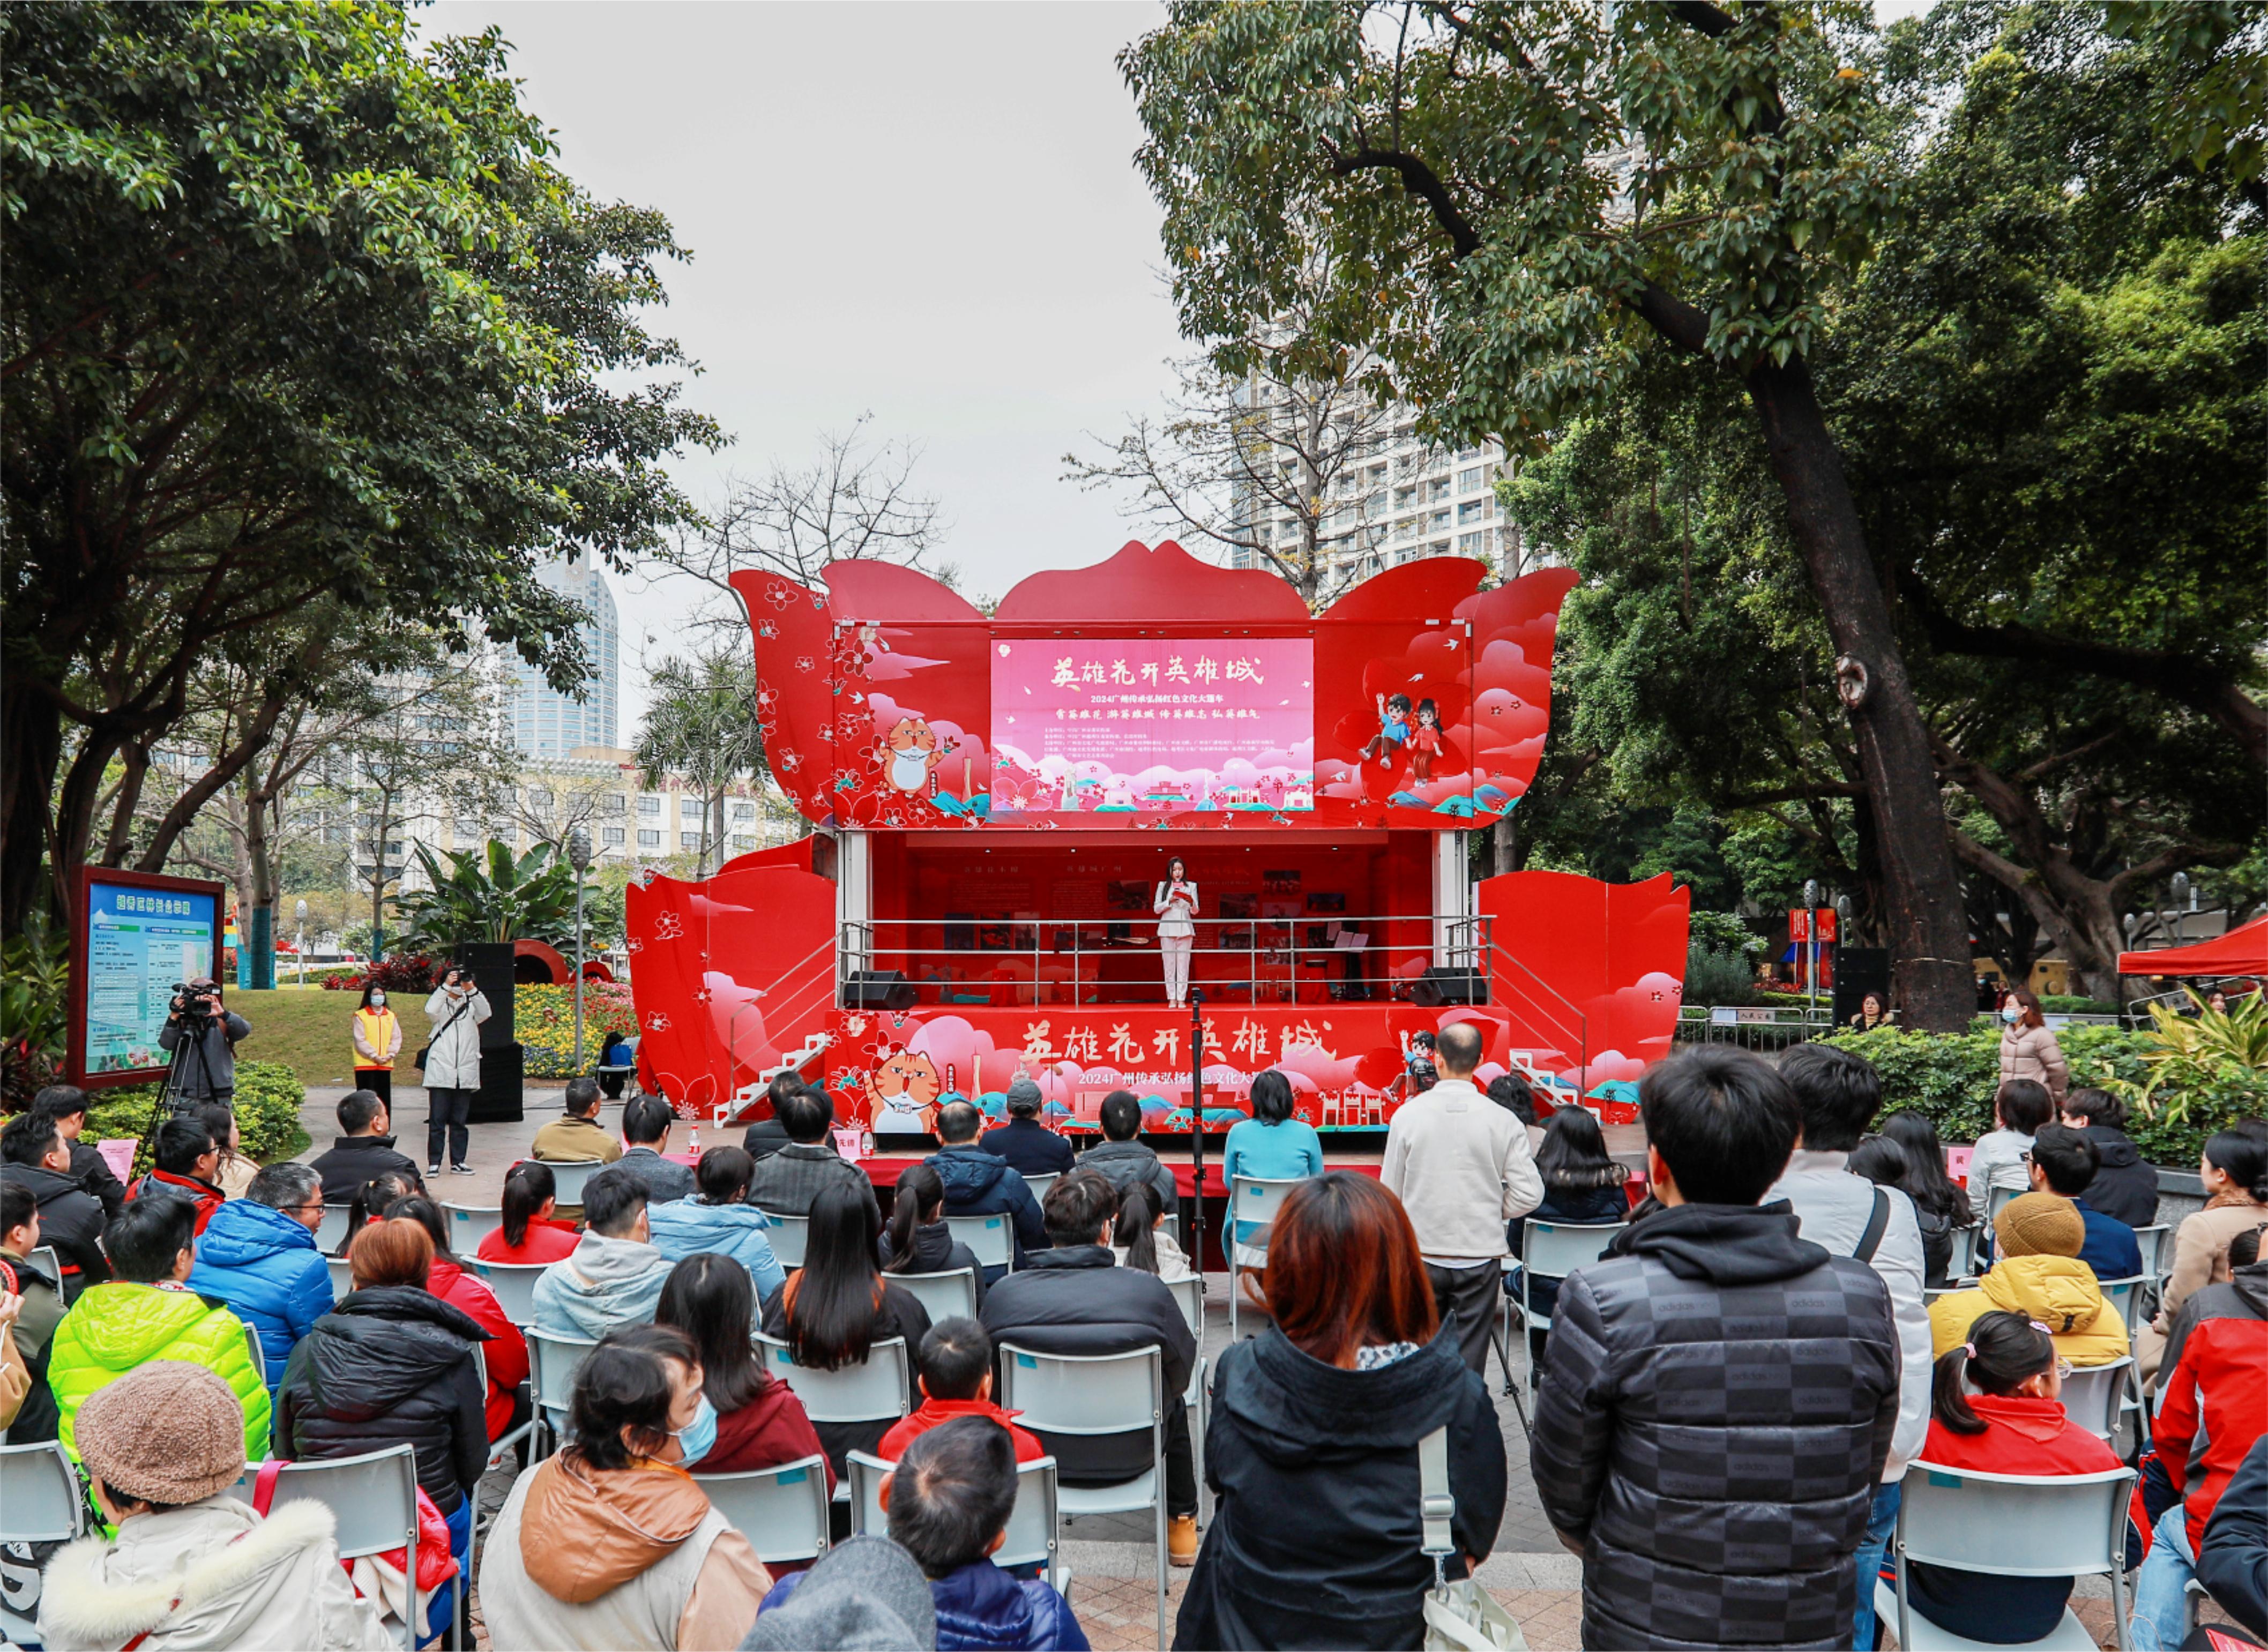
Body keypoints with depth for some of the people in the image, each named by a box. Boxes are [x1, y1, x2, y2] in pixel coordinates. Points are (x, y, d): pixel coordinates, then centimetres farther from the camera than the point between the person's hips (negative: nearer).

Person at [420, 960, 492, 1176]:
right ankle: (434, 1162, 4)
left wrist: (472, 990, -19)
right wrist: (446, 986, -22)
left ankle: (458, 1161, 15)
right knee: (437, 1121, -1)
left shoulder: (471, 1005, 12)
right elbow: (430, 1011, -15)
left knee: (460, 1121, 8)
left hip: (465, 1074, 2)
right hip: (440, 1073, -2)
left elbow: (486, 1013, -8)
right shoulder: (441, 1005, 7)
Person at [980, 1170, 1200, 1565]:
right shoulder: (1147, 1291, -21)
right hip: (1129, 1457, -1)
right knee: (1174, 1404, 31)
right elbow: (1181, 1375, -4)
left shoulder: (1003, 1293, -17)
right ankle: (1182, 1523, 45)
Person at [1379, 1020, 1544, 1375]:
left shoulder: (1408, 1114, -8)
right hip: (1480, 1255, 0)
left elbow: (1390, 1191, -1)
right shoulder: (1503, 1120, -8)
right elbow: (1529, 1193, -7)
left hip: (1421, 1254, 0)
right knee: (1469, 1357, 7)